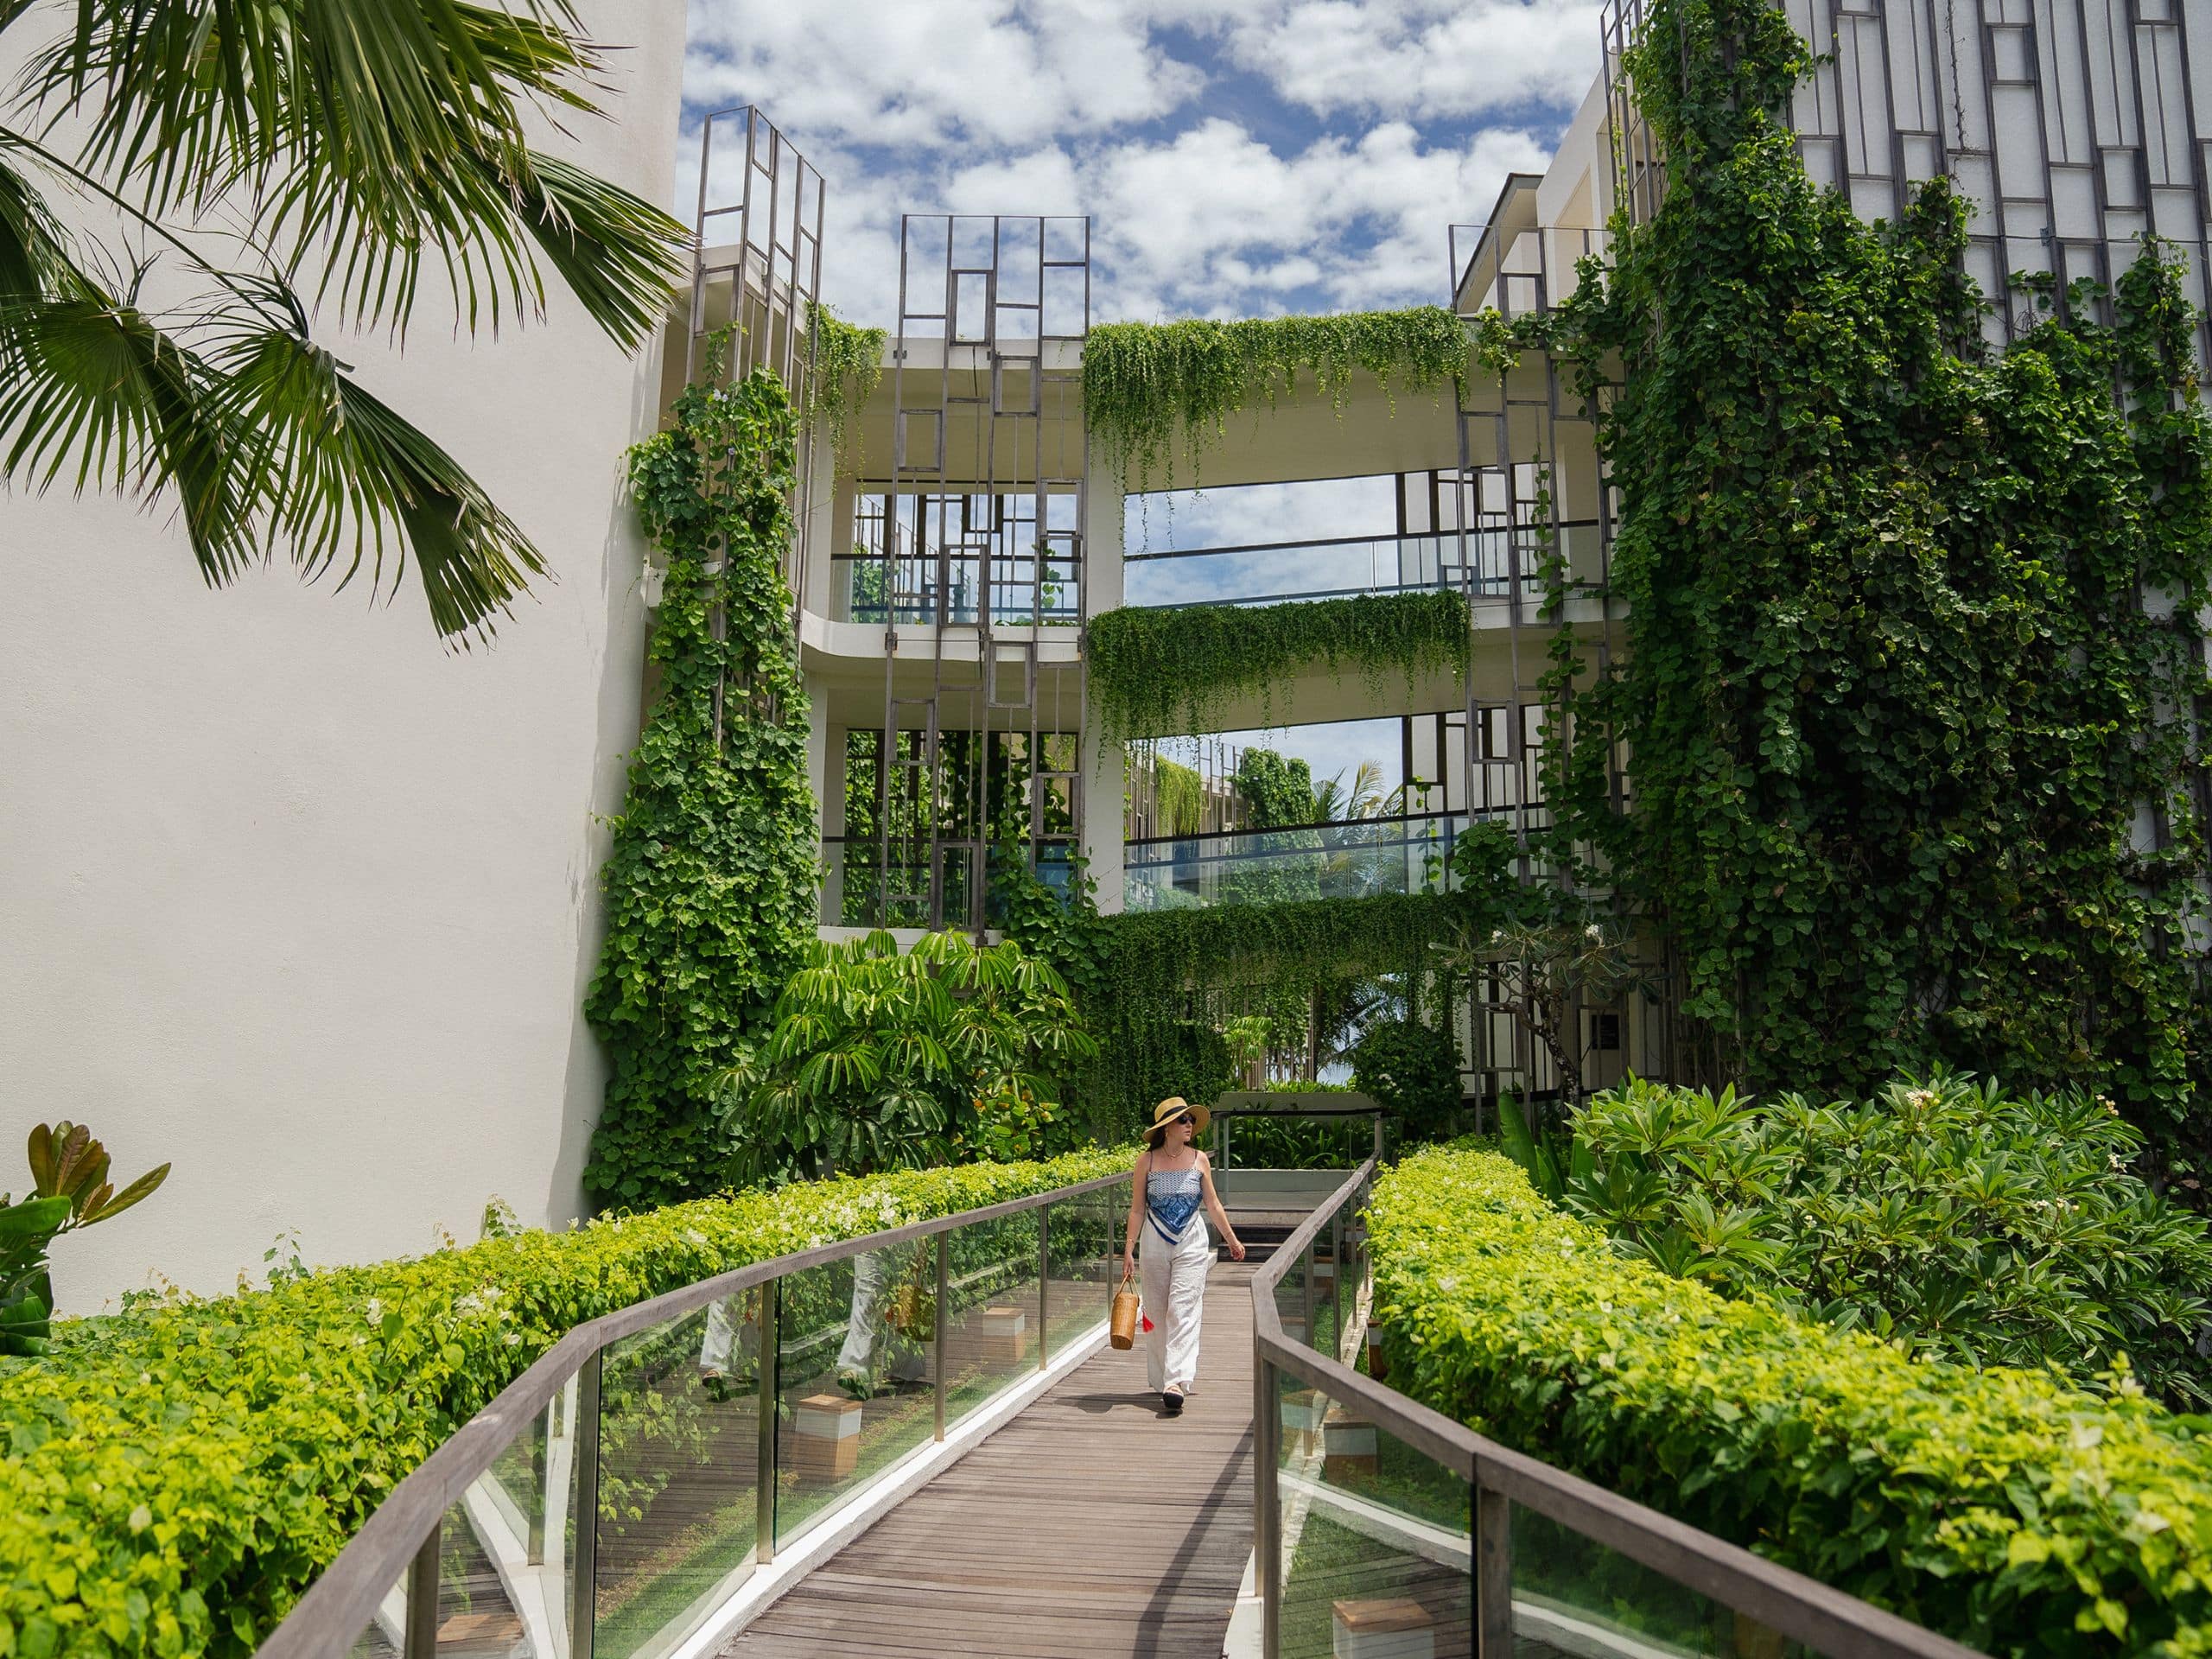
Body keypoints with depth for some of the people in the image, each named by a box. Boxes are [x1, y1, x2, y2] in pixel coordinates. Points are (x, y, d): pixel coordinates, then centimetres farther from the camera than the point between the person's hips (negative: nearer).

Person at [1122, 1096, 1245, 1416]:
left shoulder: (1199, 1159, 0)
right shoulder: (1146, 1161, -3)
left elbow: (1213, 1203, 10)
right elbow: (1137, 1209, 1)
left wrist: (1232, 1239, 14)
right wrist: (1128, 1249, -3)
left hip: (1192, 1245, 0)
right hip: (1155, 1245, 0)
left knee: (1183, 1310, -12)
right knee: (1156, 1314, 7)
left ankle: (1177, 1383, -19)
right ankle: (1161, 1380, 20)